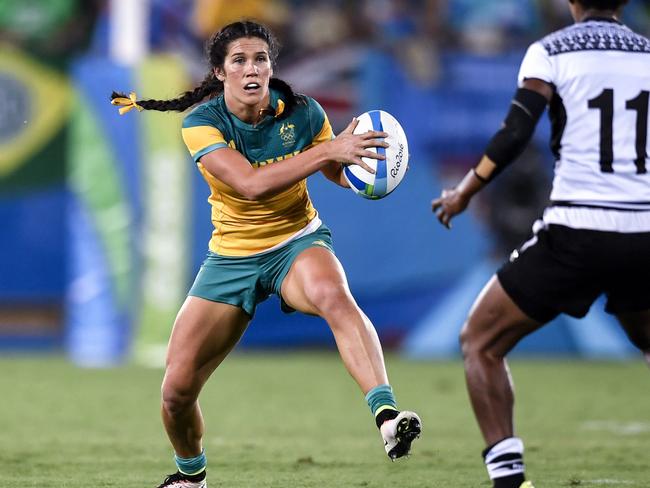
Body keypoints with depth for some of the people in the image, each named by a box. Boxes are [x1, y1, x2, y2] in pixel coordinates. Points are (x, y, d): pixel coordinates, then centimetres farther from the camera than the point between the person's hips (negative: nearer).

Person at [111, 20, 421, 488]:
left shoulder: (301, 112, -10)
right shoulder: (202, 123, -16)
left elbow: (340, 172, 5)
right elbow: (251, 184, -31)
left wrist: (365, 172, -20)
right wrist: (327, 149, -38)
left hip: (298, 242, -1)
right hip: (232, 255, 1)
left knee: (334, 295, -39)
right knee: (177, 388, -4)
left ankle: (387, 416, -52)